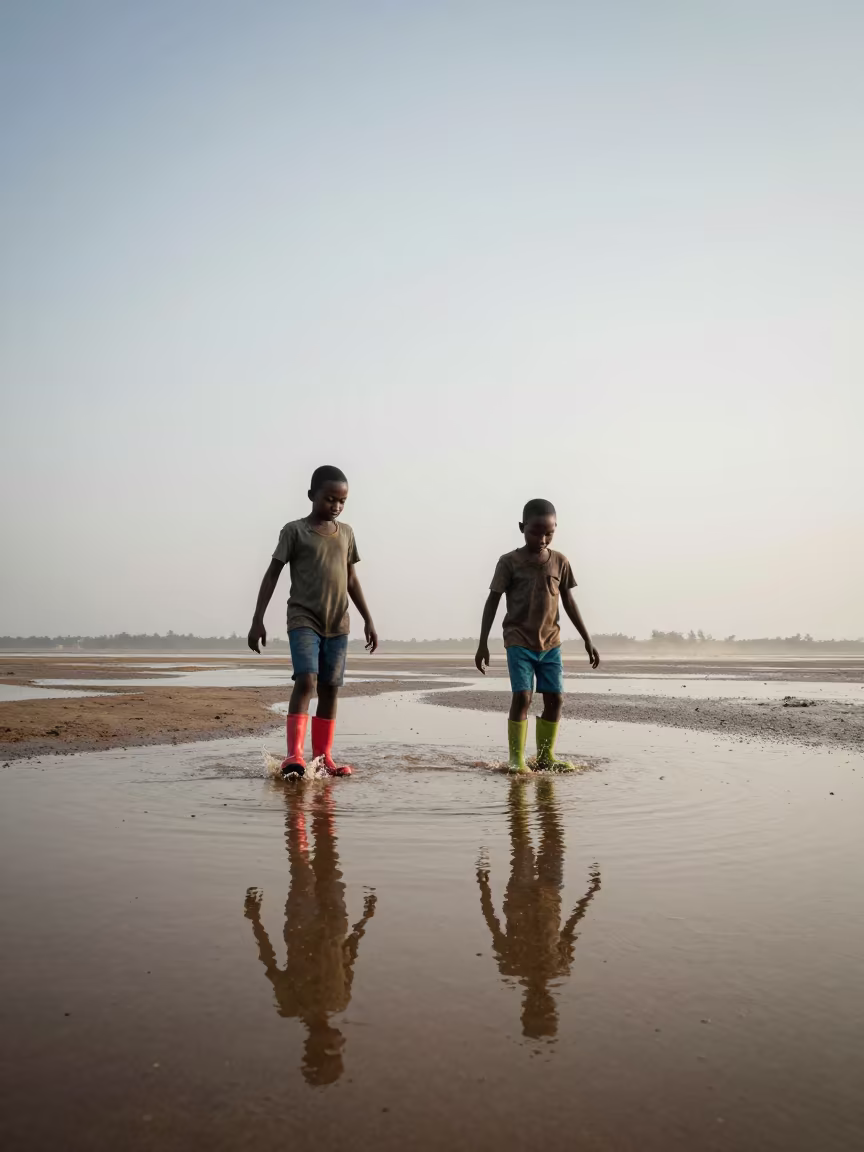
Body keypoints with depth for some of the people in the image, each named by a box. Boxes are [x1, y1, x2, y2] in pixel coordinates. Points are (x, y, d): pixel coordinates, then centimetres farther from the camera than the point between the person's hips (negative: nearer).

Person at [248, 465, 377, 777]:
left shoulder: (345, 532, 12)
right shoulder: (294, 531, -2)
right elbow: (272, 574, -2)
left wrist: (368, 620, 15)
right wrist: (257, 620, -9)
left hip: (338, 623, 5)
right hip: (303, 619, -5)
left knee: (330, 688, 5)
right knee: (305, 680, -20)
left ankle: (323, 756, 13)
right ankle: (294, 754, -20)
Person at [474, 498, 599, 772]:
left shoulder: (560, 562, 5)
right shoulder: (509, 562, -5)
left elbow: (569, 602, 12)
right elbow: (492, 601, -3)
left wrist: (587, 640, 11)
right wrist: (483, 643, -8)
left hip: (551, 642, 4)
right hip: (518, 641, -4)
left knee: (555, 698, 0)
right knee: (522, 697, -13)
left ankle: (545, 756, 13)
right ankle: (516, 758, -4)